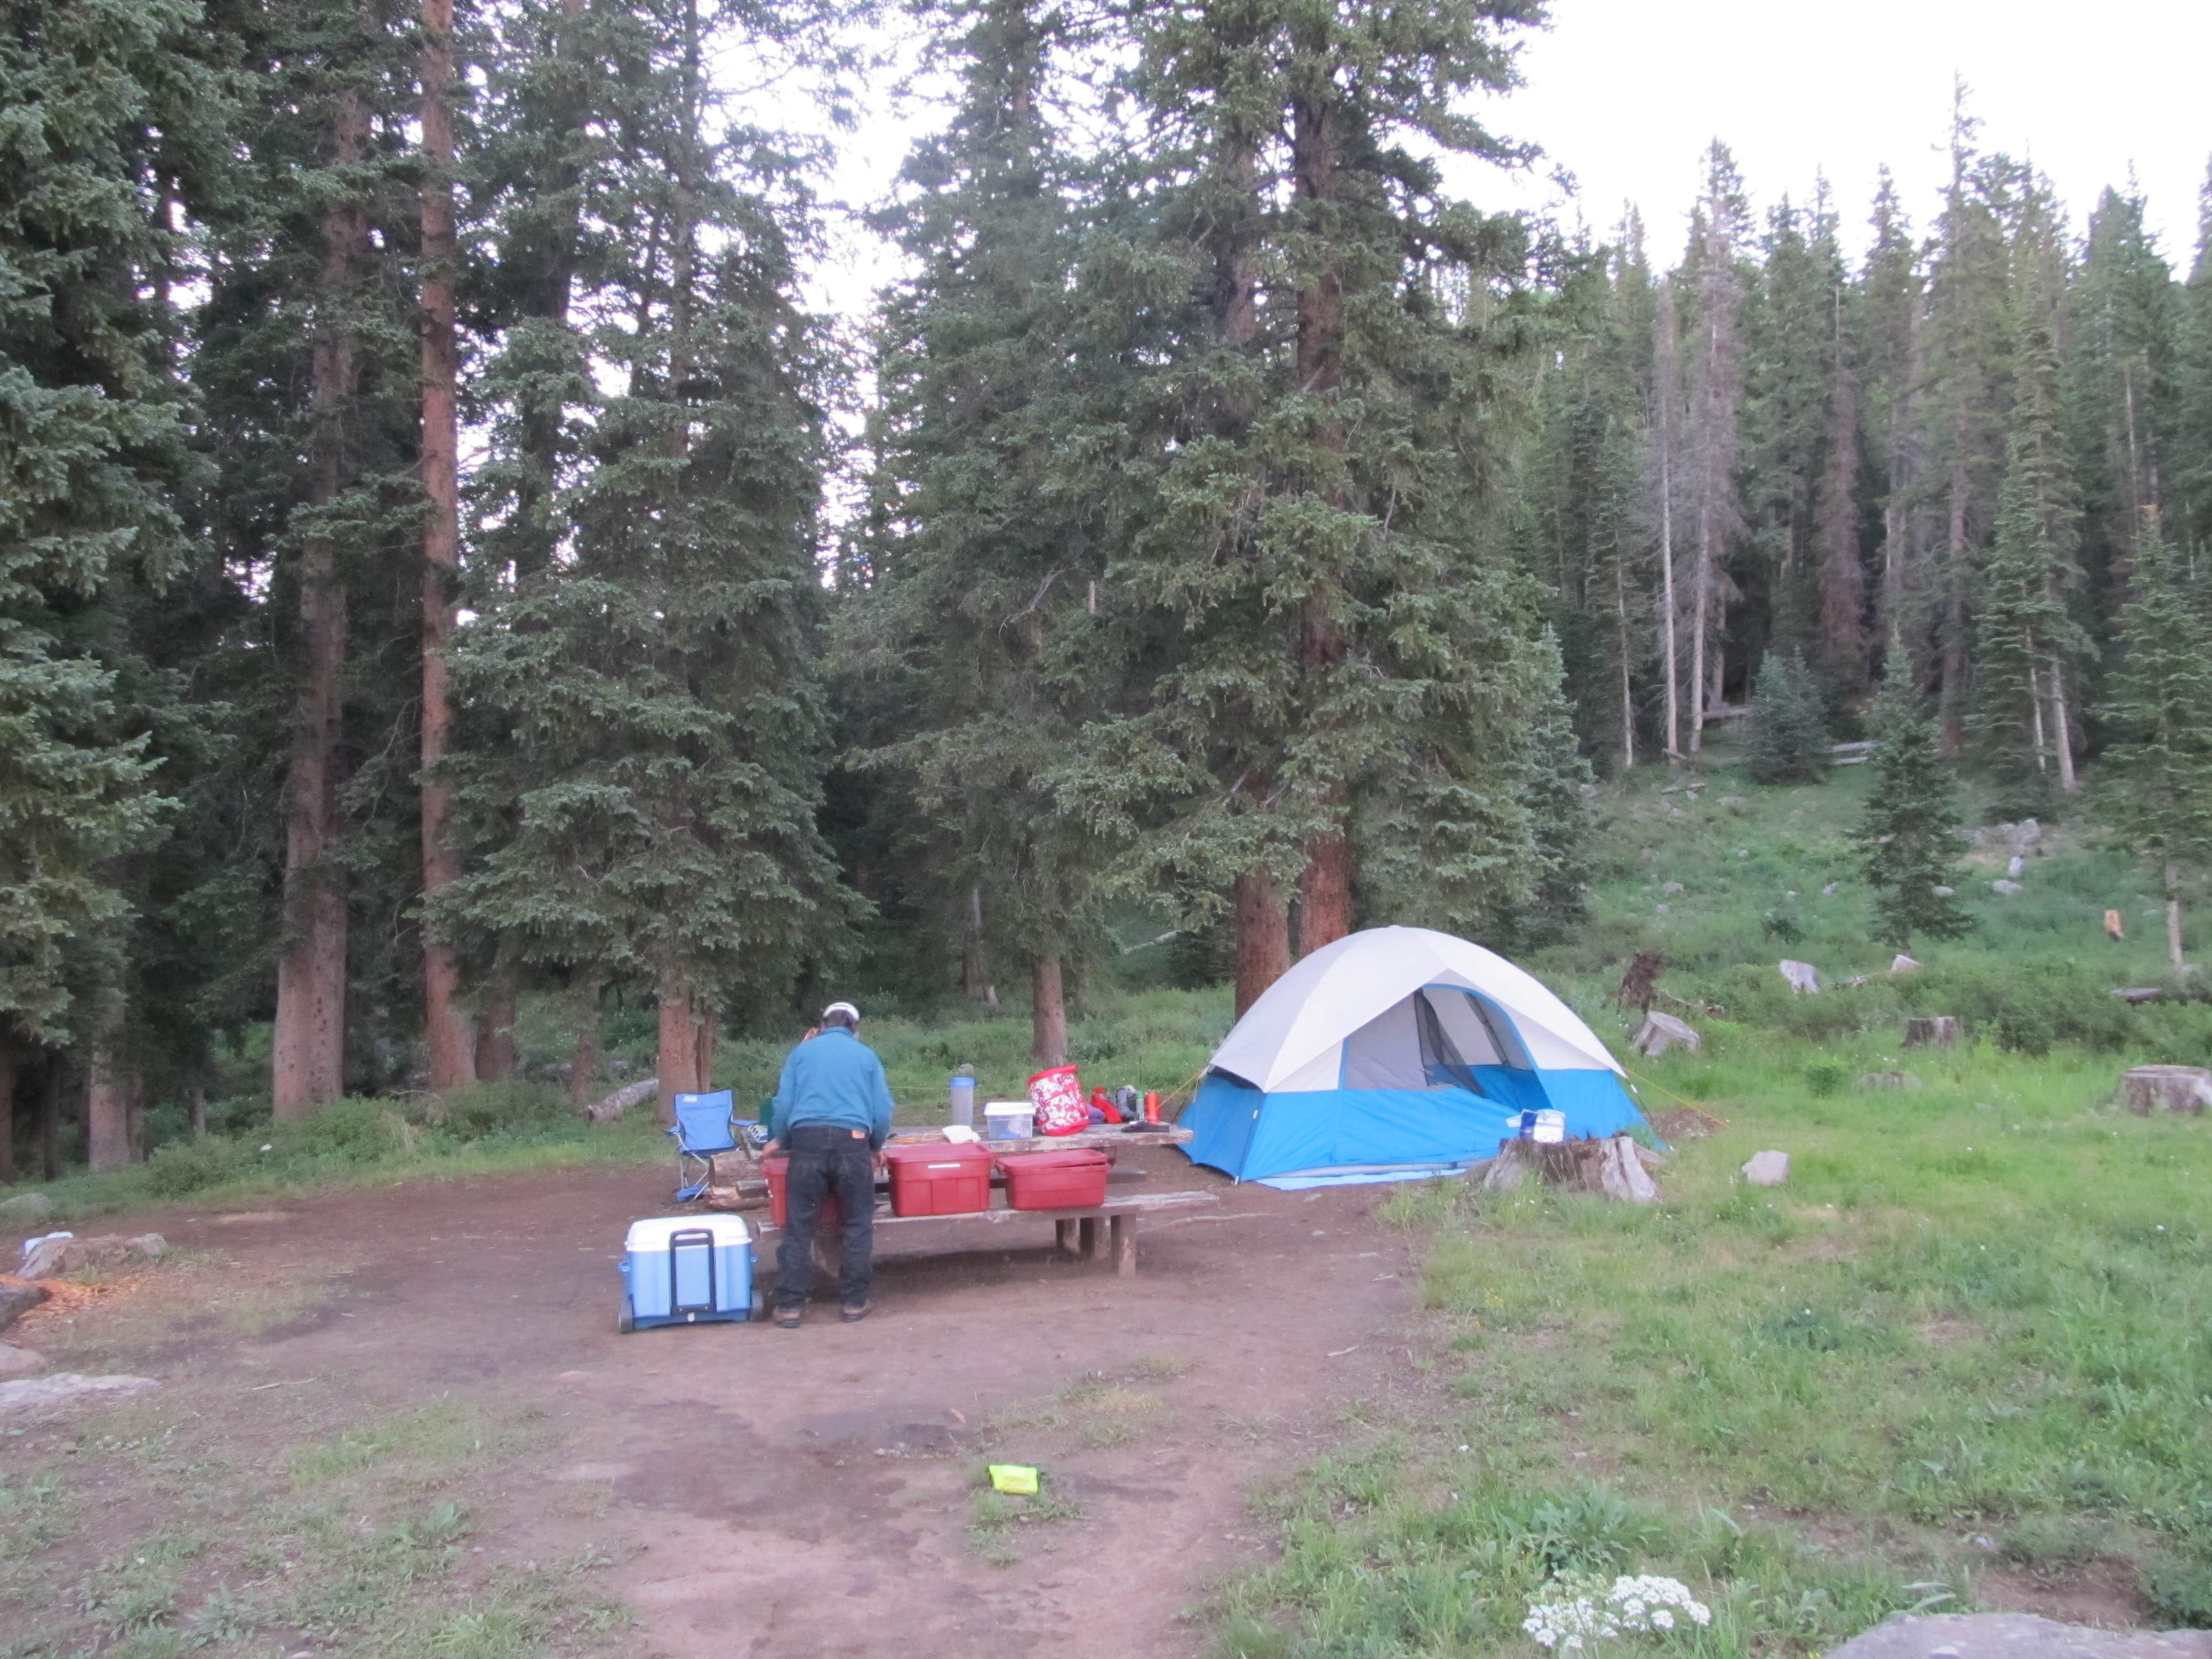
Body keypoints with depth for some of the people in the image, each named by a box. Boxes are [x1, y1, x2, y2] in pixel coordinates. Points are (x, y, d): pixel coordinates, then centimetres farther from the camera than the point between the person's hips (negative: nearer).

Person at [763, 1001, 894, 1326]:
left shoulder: (802, 1052, 16)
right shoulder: (867, 1056, 14)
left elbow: (783, 1105, 11)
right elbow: (882, 1113, 9)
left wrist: (781, 1141, 27)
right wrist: (875, 1149, 26)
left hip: (807, 1141, 1)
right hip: (853, 1143, -1)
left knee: (798, 1227, 5)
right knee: (858, 1226, 10)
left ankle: (790, 1306, 6)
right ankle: (854, 1302, 12)